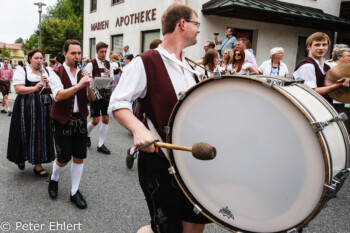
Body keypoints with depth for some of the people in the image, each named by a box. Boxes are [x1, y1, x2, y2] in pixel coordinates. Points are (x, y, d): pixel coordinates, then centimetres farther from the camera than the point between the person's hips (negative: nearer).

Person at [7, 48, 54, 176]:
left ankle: (37, 164, 8)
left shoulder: (47, 72, 13)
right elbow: (18, 89, -11)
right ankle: (21, 158, 26)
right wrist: (35, 88, -22)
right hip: (26, 108, -3)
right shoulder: (22, 71, 0)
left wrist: (48, 84, -6)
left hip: (43, 108, 4)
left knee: (41, 134, 2)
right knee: (26, 134, 1)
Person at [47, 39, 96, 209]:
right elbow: (58, 95, -23)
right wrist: (79, 85, -32)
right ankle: (53, 179, 35)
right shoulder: (57, 73, -6)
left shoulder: (83, 74, 6)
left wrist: (88, 86, -19)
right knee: (64, 158, 1)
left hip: (80, 119, 4)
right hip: (63, 120, -4)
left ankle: (74, 192, 22)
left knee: (79, 157, 7)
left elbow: (92, 99, 1)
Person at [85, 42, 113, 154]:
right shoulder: (91, 64, -7)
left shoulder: (108, 64, 9)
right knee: (96, 120, -4)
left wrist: (110, 75, -10)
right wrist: (100, 78, -27)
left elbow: (112, 79, 12)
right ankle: (86, 134, 29)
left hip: (106, 93, 5)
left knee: (106, 119, 2)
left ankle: (101, 145, 12)